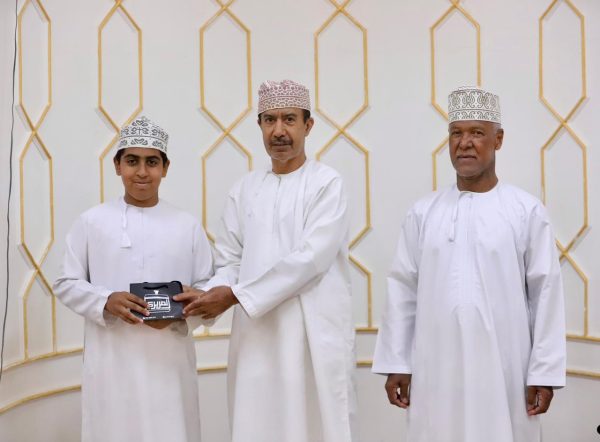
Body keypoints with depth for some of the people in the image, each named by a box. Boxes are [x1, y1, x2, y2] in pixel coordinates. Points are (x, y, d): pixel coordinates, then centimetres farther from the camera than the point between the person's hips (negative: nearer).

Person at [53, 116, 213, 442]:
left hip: (169, 360, 1)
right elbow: (66, 283, 5)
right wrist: (105, 301, -13)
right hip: (111, 360, 0)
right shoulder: (92, 221, 1)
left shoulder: (187, 225, 4)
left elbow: (206, 286, 6)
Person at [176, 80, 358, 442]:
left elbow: (310, 258, -14)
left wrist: (236, 295, -15)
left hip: (314, 335, -4)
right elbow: (229, 261, 11)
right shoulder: (245, 189, 13)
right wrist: (213, 295, -12)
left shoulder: (327, 184, -3)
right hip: (256, 334, 4)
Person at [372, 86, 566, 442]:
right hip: (435, 369, 2)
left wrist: (545, 373, -6)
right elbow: (403, 290, 6)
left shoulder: (527, 211, -2)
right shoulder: (424, 212, 5)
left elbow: (546, 293, -3)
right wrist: (396, 363, 4)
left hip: (503, 370, -2)